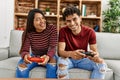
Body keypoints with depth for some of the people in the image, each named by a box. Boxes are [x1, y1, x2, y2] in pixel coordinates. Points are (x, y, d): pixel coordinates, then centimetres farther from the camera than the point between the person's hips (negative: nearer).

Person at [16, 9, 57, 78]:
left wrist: (48, 56, -46)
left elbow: (53, 47, -22)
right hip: (34, 57, 1)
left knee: (53, 60, -34)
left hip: (48, 56, 0)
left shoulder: (52, 28, -16)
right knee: (21, 65, -26)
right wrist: (25, 55, -46)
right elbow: (24, 50, -20)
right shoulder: (27, 33, -13)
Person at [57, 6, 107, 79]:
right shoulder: (63, 31, -15)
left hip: (83, 59, 2)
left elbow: (95, 51, -12)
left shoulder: (90, 32, -11)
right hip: (69, 59, -1)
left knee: (101, 64, -23)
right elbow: (61, 51, -22)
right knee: (61, 61, -35)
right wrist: (71, 54, -46)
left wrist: (96, 55, -38)